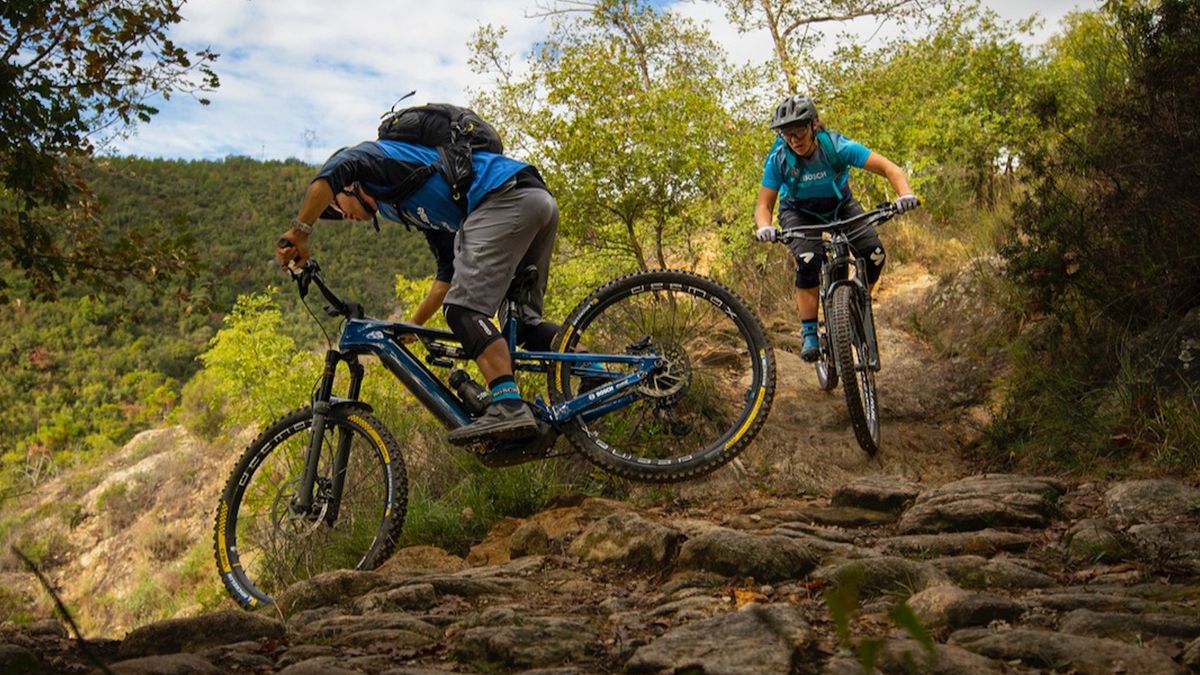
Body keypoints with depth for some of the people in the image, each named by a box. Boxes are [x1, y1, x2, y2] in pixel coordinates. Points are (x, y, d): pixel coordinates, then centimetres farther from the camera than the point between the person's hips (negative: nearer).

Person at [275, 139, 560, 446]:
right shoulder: (412, 207, 34)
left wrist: (299, 231, -8)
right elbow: (451, 272, 33)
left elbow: (332, 173, -12)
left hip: (505, 198, -10)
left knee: (465, 308, -14)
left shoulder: (373, 155, 12)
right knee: (522, 318, 13)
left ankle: (508, 406, -28)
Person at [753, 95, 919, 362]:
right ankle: (809, 334, -18)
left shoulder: (837, 146, -31)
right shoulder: (779, 159, -27)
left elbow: (891, 169, -32)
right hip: (799, 212, -1)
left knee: (874, 254, -20)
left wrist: (905, 194, -52)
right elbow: (764, 204, -22)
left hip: (840, 205, 1)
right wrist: (764, 227, -45)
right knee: (808, 260, -30)